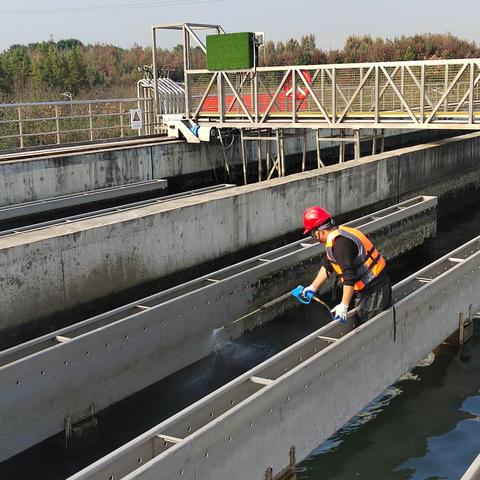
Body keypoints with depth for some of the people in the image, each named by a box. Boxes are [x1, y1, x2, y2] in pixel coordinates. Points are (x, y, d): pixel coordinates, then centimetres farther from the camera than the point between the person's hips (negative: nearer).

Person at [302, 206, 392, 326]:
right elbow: (328, 266, 20)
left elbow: (349, 277, -28)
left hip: (373, 291, -10)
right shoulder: (340, 232, 8)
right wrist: (313, 287, 24)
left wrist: (343, 306, -23)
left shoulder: (340, 243, -25)